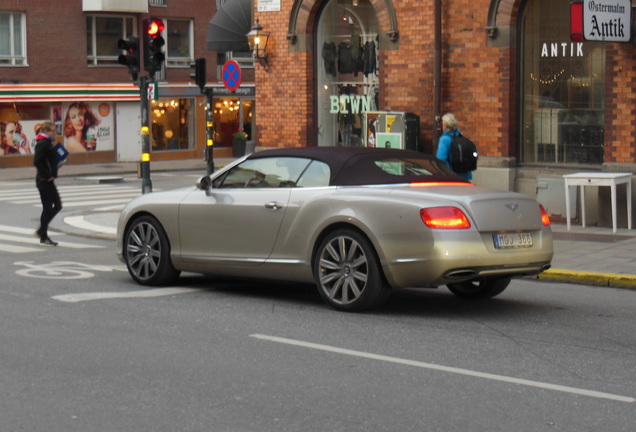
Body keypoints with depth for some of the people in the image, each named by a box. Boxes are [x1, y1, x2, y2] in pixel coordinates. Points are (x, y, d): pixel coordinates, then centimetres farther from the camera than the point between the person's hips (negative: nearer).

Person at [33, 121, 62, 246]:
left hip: (48, 181, 10)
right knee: (47, 208, -3)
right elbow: (37, 162, -23)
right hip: (44, 180, -10)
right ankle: (43, 238, 5)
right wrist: (48, 175, -20)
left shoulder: (47, 143, 14)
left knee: (57, 205, 14)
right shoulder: (43, 143, -15)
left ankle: (41, 231, 21)